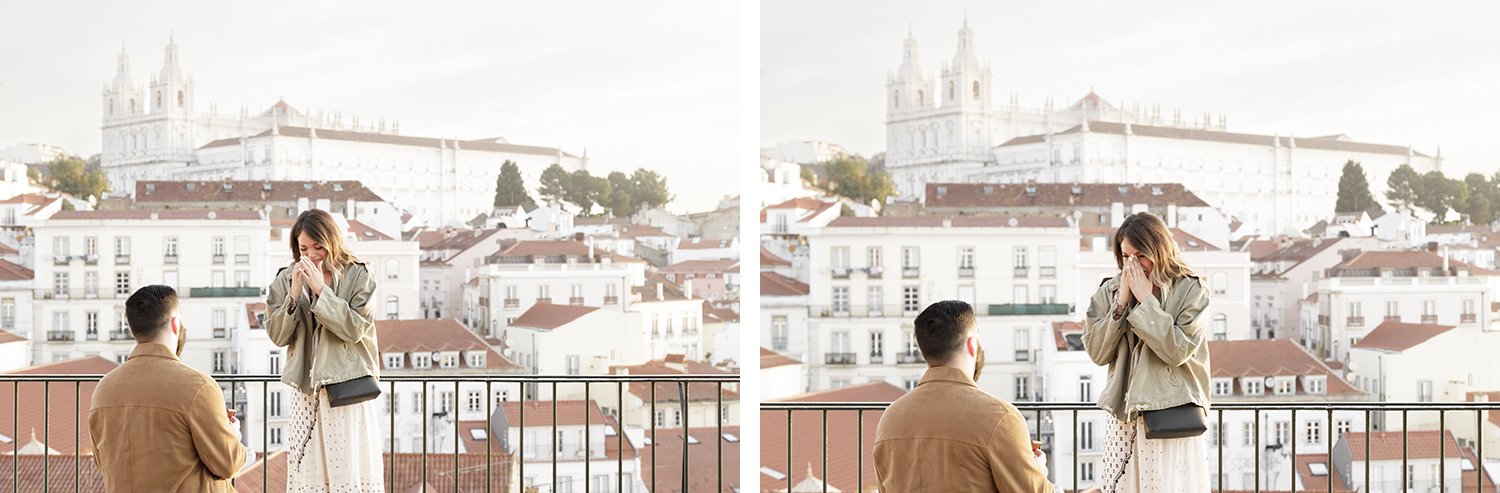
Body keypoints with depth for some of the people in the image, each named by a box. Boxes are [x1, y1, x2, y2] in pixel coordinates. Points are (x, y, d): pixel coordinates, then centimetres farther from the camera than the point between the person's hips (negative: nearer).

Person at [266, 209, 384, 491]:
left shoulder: (358, 276, -4)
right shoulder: (285, 280, 5)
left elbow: (355, 328, -13)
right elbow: (277, 335, 1)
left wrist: (321, 289, -19)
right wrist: (294, 294, -13)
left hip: (347, 386, -3)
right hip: (306, 390, 3)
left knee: (348, 467, -5)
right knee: (305, 470, 1)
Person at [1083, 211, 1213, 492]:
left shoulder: (1191, 290, -4)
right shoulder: (1109, 292, 7)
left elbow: (1177, 351, -15)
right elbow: (1097, 353, 0)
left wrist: (1146, 300, -14)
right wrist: (1121, 303, -8)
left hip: (1173, 418, -3)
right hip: (1123, 420, 3)